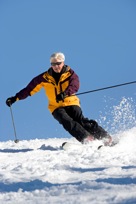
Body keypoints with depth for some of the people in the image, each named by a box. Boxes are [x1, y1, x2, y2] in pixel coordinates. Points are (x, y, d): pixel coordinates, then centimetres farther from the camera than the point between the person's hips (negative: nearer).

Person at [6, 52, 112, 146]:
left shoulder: (70, 74, -4)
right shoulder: (45, 77, 2)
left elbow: (74, 86, -24)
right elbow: (30, 88, 8)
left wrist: (64, 93, -44)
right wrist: (15, 98, 5)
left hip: (71, 103, -1)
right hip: (56, 107, 1)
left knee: (81, 120, -23)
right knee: (67, 121, -28)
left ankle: (105, 137, -21)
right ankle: (87, 138, -38)